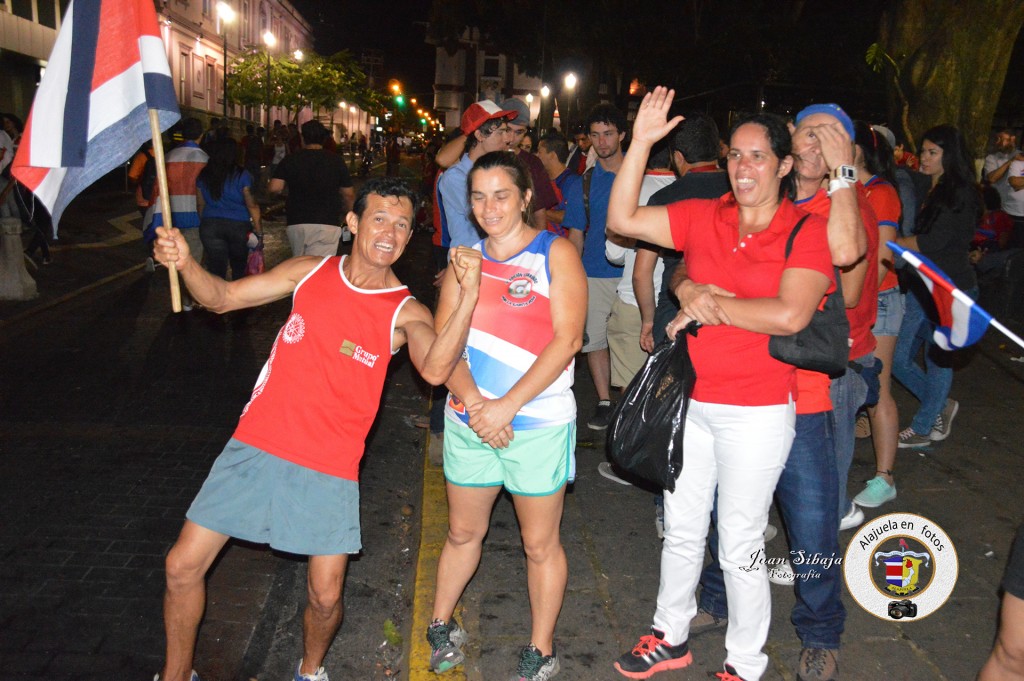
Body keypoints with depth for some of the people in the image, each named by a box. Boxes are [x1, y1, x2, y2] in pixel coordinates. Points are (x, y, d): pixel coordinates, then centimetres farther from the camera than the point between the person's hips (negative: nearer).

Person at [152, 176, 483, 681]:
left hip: (329, 469, -2)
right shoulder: (309, 272, 2)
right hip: (256, 446, 2)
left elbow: (436, 369, -27)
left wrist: (467, 298, -41)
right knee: (183, 567, 5)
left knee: (325, 598, 2)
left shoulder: (406, 313, -7)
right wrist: (184, 263, -15)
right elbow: (222, 298, 6)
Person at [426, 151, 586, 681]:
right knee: (462, 532, 19)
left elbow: (567, 338, -15)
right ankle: (441, 626, 40)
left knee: (540, 544, 10)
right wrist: (474, 403, -16)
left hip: (538, 424, -3)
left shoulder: (556, 253, -5)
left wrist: (507, 405, -20)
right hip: (468, 422, 4)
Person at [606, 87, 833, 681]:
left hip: (758, 413, -4)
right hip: (690, 401, 5)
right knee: (681, 531, 19)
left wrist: (716, 306, -12)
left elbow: (790, 315, -22)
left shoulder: (807, 232, -8)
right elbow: (622, 219, -3)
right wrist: (641, 143, -8)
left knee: (739, 545, 8)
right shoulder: (702, 218, 3)